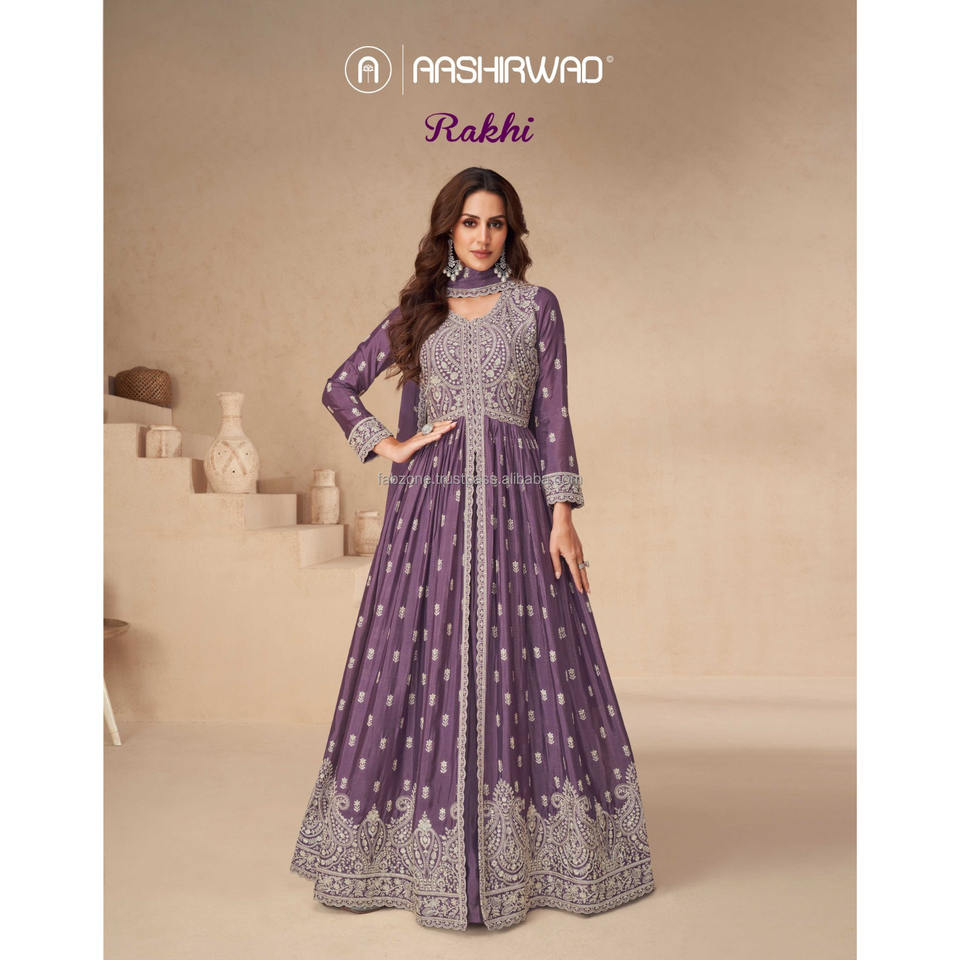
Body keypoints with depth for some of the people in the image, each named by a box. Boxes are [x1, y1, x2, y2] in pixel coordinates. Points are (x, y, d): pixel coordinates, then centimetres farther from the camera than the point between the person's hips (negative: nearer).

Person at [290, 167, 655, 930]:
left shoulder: (535, 306, 9)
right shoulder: (416, 311, 13)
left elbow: (554, 415, 2)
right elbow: (340, 388, 17)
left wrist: (563, 513, -5)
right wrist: (388, 446, 3)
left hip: (514, 503, -1)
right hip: (431, 503, 1)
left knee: (521, 663, -1)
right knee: (424, 666, 2)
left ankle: (527, 852, 13)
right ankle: (422, 852, 16)